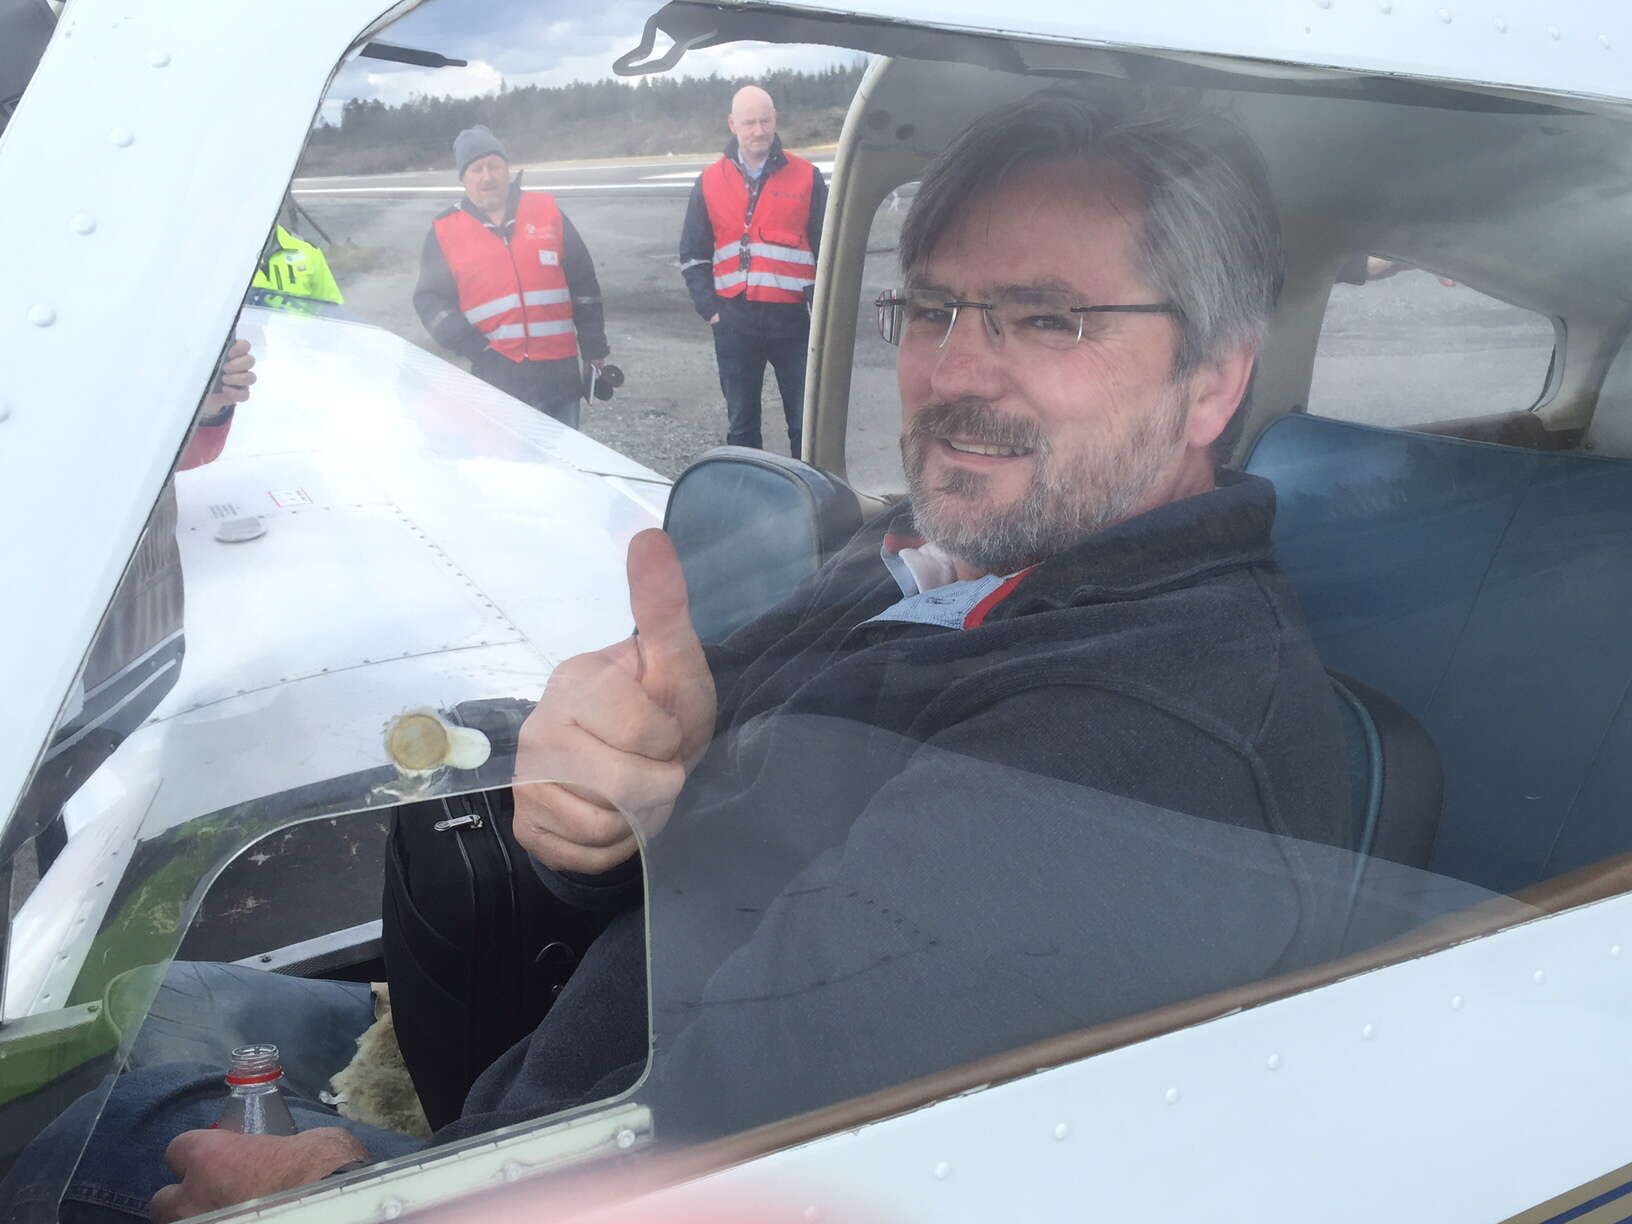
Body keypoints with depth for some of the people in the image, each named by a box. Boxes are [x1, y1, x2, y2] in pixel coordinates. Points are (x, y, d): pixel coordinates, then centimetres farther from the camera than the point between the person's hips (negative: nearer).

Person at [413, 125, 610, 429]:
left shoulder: (546, 211, 8)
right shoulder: (445, 231, 5)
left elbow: (583, 283, 11)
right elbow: (431, 300, 4)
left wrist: (594, 348, 9)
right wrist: (473, 347, -10)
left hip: (558, 369, 2)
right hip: (495, 374, -1)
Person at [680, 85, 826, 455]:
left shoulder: (806, 177, 2)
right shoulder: (710, 182, 7)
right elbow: (692, 256, 12)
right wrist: (710, 308, 1)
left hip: (793, 319, -2)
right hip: (734, 323, 2)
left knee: (806, 423, 2)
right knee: (741, 424, 10)